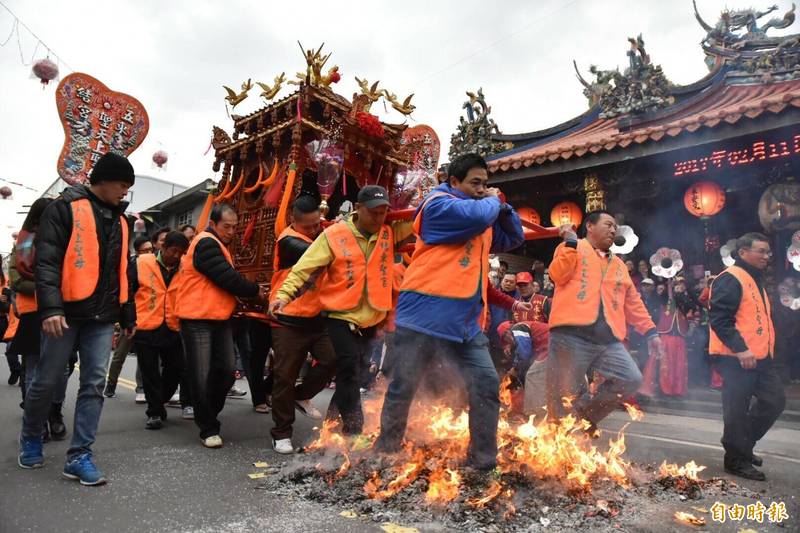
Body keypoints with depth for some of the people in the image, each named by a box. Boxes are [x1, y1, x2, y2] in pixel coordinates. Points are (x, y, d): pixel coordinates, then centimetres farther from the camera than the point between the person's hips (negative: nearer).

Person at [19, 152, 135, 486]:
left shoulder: (119, 220, 16)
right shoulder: (65, 208, -3)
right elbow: (46, 260, -11)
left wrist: (126, 316, 19)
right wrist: (50, 307, -22)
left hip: (102, 317, 5)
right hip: (66, 311, -5)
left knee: (94, 384, 1)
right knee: (47, 381, 7)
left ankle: (79, 456, 7)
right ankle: (31, 438, 33)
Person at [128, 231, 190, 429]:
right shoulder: (141, 263, -4)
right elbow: (127, 290, 1)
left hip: (173, 330, 3)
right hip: (146, 329, -2)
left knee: (176, 370, 10)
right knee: (150, 374, 5)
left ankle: (158, 403, 34)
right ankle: (154, 412, 18)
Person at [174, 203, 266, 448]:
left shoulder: (217, 245, 20)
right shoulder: (206, 244, -13)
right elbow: (228, 279, -20)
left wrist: (250, 292, 6)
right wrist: (255, 291, -6)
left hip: (220, 319, 9)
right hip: (198, 320, -9)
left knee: (226, 372, 9)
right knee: (202, 376, -2)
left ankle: (207, 415, 27)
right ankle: (208, 429, 8)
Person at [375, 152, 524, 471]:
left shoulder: (485, 219, 21)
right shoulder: (439, 204, -6)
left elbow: (513, 238, 26)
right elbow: (477, 215, -23)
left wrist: (502, 206, 11)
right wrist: (493, 202, 0)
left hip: (466, 321, 7)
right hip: (424, 314, -7)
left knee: (487, 385, 1)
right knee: (403, 387, 5)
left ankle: (483, 460, 14)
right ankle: (385, 450, 25)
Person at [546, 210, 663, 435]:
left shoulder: (618, 265, 25)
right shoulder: (572, 248, 9)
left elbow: (633, 302, 27)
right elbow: (558, 275, -10)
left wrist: (650, 331, 21)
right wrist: (571, 242, -9)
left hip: (608, 339, 6)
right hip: (571, 334, -6)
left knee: (632, 379, -4)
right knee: (565, 396, -3)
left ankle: (586, 416, 12)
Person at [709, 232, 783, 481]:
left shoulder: (756, 280, 20)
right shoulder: (730, 279, -13)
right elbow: (719, 319, -21)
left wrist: (767, 352, 20)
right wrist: (740, 349, -25)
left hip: (760, 357, 10)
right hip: (737, 358, -10)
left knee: (775, 400, 14)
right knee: (737, 410, -1)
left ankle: (742, 444, 28)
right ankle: (737, 460, 13)